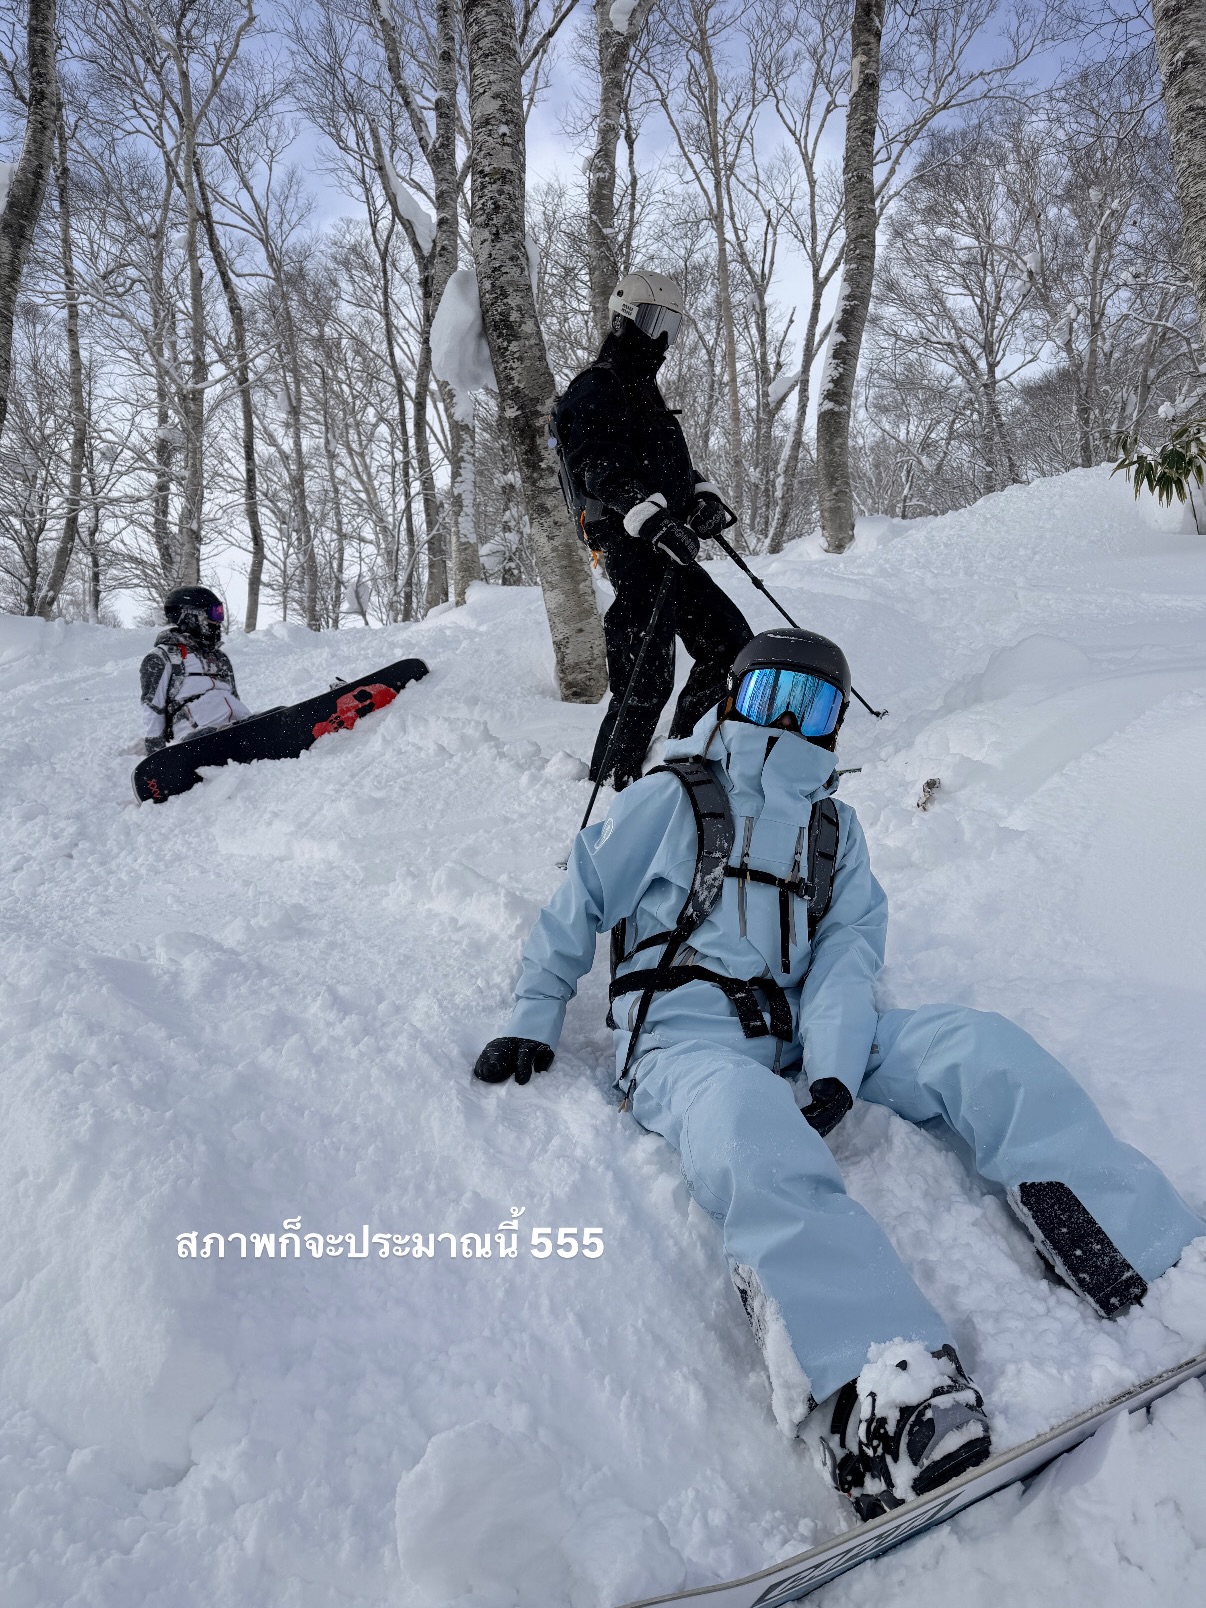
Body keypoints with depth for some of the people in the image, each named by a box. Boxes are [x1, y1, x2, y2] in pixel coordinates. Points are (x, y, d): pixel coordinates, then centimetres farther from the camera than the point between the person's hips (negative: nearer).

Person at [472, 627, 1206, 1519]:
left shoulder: (835, 826, 19)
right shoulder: (669, 800, 8)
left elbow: (849, 952, 5)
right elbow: (575, 910, 12)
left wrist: (830, 1068, -12)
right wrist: (532, 1022, 7)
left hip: (798, 1032, 4)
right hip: (682, 1034, -4)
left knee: (978, 1044, -18)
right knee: (750, 1121, -39)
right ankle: (878, 1386, -58)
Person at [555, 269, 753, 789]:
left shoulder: (645, 391, 26)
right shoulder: (594, 391, -6)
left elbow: (674, 462, 27)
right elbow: (605, 472, -20)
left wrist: (704, 496, 5)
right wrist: (653, 520, -34)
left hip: (669, 549, 10)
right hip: (634, 550, -10)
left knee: (731, 641, 11)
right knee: (647, 679, -11)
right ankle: (609, 785, 1)